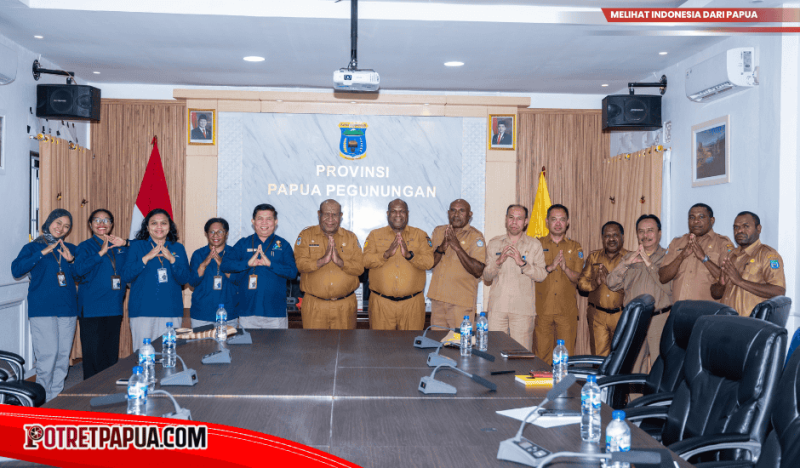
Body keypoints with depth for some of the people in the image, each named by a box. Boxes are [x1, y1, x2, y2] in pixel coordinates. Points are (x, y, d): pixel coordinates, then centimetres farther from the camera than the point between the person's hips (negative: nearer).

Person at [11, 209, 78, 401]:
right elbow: (16, 270, -10)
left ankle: (57, 398, 14)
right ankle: (43, 399, 2)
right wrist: (42, 253, -14)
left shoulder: (70, 249, 16)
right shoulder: (33, 247, 6)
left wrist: (71, 260, -7)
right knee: (47, 354, -10)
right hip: (42, 309, -4)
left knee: (63, 356, 4)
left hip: (67, 309, 4)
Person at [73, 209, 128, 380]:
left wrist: (125, 243, -3)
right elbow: (79, 269, -13)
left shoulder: (120, 247, 14)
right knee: (93, 356, -3)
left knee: (111, 355, 8)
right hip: (91, 308, -4)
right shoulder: (85, 246, 2)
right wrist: (101, 253, -19)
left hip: (114, 308, 4)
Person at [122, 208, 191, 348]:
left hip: (170, 311, 2)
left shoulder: (178, 248, 12)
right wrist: (146, 258, -11)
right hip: (143, 311, -1)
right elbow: (126, 276, -3)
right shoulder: (137, 246, 8)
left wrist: (172, 259, -10)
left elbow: (185, 279, 3)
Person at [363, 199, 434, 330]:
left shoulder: (420, 235, 9)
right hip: (381, 303, 0)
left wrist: (409, 254, -18)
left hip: (412, 304, 0)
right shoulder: (375, 235, 9)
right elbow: (366, 261, -5)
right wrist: (387, 254, -17)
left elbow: (429, 262, -4)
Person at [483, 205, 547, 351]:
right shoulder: (494, 243, 13)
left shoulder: (534, 244, 8)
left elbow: (542, 275, -1)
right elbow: (486, 276, 9)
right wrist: (499, 261, -9)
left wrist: (522, 263, -14)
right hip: (497, 306, 2)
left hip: (522, 308, -1)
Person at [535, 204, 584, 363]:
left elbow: (577, 278, 5)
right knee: (542, 354, 0)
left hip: (567, 310, 1)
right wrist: (550, 267, -15)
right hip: (542, 309, -1)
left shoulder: (575, 248, 12)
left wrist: (565, 268, -14)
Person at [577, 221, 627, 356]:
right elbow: (581, 282, 7)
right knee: (599, 355, 2)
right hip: (597, 315, 2)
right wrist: (595, 282, -12)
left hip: (621, 315, -2)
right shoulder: (594, 257, 12)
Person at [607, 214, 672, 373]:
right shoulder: (629, 257, 15)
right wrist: (626, 263, -8)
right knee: (633, 368, 8)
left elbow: (669, 287, -12)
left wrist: (650, 264, -15)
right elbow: (611, 284, 5)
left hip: (660, 320, -4)